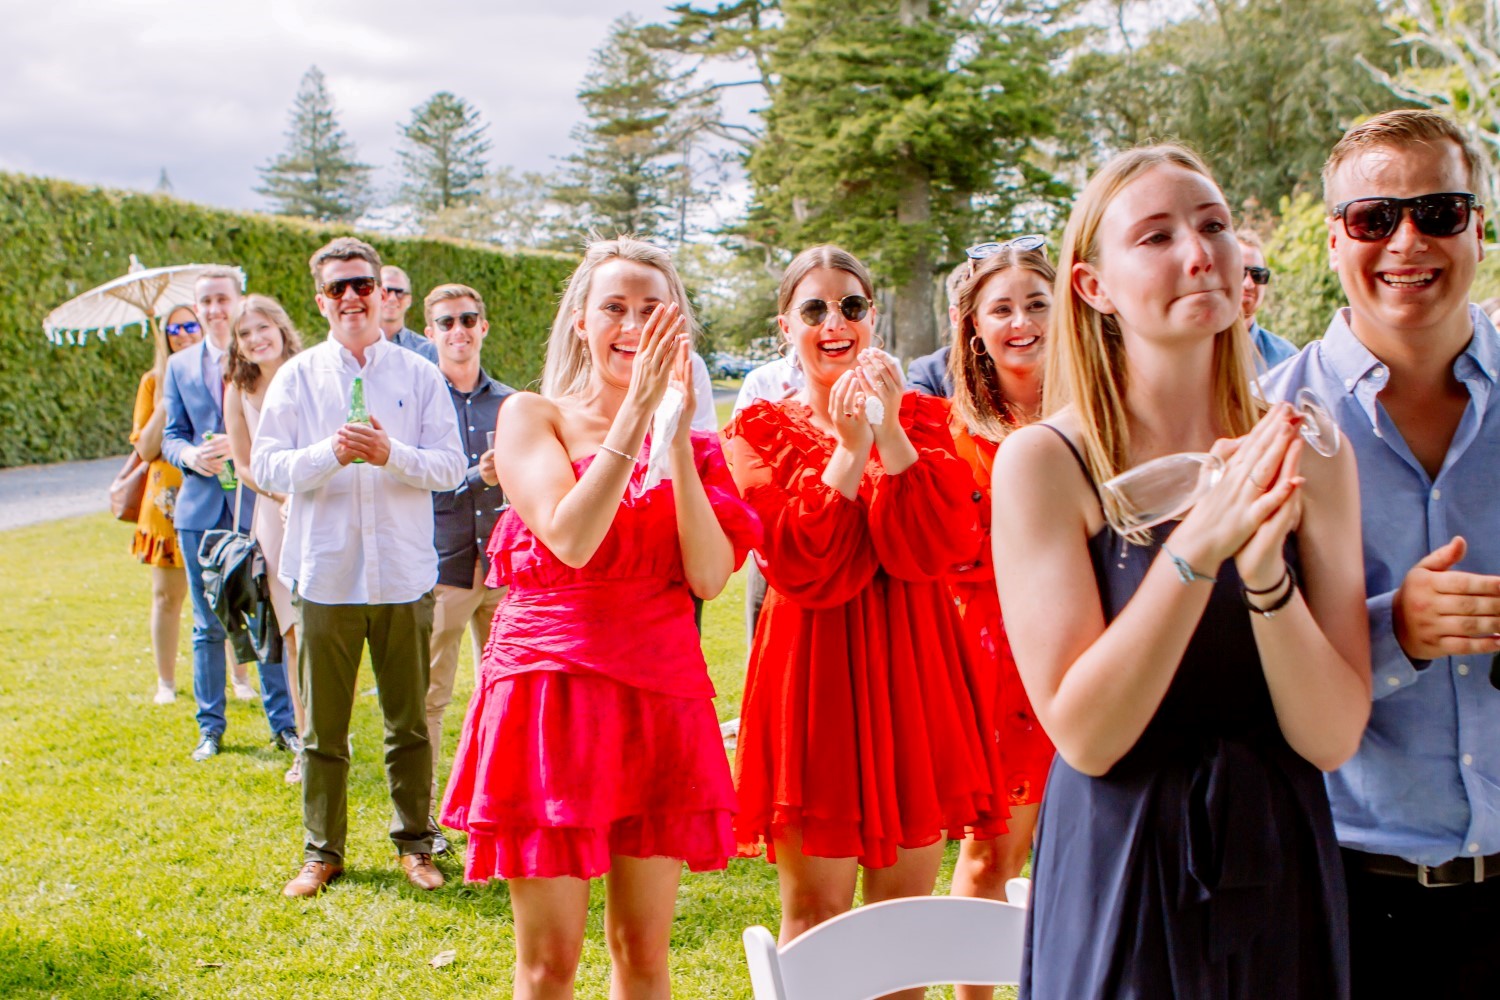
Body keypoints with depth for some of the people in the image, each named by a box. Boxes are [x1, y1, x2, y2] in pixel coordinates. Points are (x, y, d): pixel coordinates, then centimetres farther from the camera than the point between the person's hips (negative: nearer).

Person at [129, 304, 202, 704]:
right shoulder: (155, 381, 6)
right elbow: (145, 449, 1)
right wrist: (166, 402, -11)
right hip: (170, 501, 1)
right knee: (167, 595, 5)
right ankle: (166, 682, 17)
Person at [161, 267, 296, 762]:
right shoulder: (180, 365, 12)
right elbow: (171, 436, 11)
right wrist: (191, 456, -11)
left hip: (258, 504, -3)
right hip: (201, 508, 3)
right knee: (208, 626, 9)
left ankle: (283, 724, 12)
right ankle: (210, 729, 18)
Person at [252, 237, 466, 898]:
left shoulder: (419, 375, 6)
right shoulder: (298, 377, 6)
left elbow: (451, 466, 0)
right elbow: (267, 467, -1)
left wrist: (391, 455, -17)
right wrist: (332, 453, -17)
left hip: (404, 575, 0)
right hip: (324, 574, 0)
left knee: (409, 723, 7)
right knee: (323, 726, 5)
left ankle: (414, 844, 20)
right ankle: (321, 852, 18)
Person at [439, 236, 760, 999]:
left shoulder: (693, 442, 11)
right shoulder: (533, 416, 1)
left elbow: (710, 576, -5)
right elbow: (570, 539, -16)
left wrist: (676, 436, -11)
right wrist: (636, 410, -17)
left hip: (661, 694, 3)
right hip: (551, 681, -3)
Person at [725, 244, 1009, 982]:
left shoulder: (922, 418, 10)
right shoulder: (761, 432, 4)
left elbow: (942, 547, -8)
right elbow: (799, 568, -11)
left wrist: (890, 430, -14)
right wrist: (850, 447, -14)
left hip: (913, 667, 2)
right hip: (812, 669, -2)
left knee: (907, 913, 8)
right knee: (815, 914, 2)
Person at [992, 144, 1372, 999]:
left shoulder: (1309, 456, -3)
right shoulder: (1043, 461, -11)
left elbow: (1333, 736, -9)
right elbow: (1084, 735, -17)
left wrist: (1266, 567, -25)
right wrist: (1198, 545, -27)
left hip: (1281, 875, 3)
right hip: (1120, 879, -3)